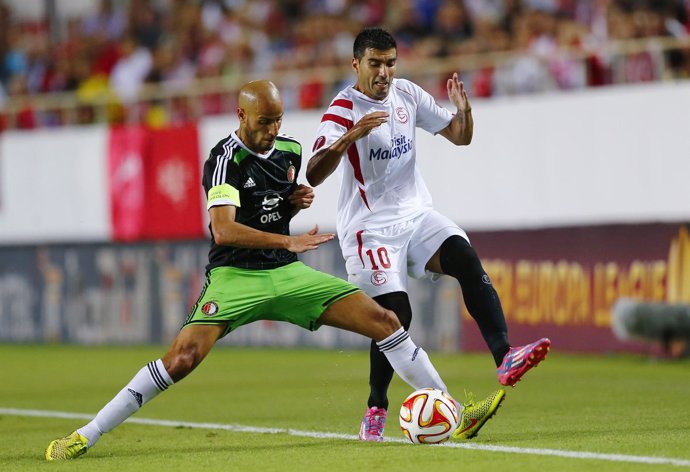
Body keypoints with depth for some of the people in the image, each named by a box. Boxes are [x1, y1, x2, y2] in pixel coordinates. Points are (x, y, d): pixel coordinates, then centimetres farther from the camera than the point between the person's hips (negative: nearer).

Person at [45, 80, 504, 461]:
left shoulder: (290, 150, 8)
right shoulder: (226, 159, -14)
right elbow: (223, 229, -28)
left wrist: (297, 201, 3)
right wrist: (286, 241, -36)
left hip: (287, 273, 6)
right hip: (235, 276, -6)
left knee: (384, 320, -3)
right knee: (183, 357, -25)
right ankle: (84, 436, -15)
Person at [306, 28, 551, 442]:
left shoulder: (407, 95, 6)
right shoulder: (344, 110, -11)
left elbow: (460, 137, 11)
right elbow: (314, 175, -24)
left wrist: (464, 109, -12)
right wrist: (351, 136, -39)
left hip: (416, 214, 5)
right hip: (370, 227, -5)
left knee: (467, 260, -22)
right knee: (395, 314, -16)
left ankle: (505, 357, -33)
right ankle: (376, 410, 3)